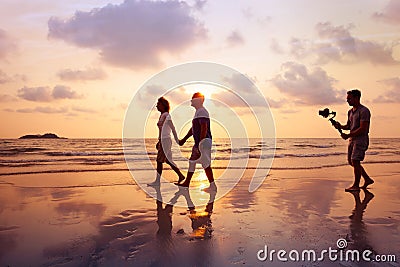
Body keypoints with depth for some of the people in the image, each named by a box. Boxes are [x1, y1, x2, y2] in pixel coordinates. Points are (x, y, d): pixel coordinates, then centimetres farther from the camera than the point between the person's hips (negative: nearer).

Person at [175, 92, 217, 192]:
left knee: (206, 164, -6)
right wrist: (184, 139, 27)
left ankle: (213, 186, 2)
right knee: (192, 161, 16)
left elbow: (204, 129, -22)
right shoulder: (198, 112, 18)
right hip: (199, 142, 11)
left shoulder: (202, 112, -14)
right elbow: (193, 128, 25)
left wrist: (200, 144, -25)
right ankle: (186, 183, 26)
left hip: (204, 141, -11)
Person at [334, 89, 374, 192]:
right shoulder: (350, 111, 14)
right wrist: (340, 126, 1)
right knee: (351, 161, 11)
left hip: (361, 139, -9)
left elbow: (363, 129, -19)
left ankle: (356, 185, 3)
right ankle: (367, 179, 26)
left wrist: (348, 135, -19)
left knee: (355, 161, -9)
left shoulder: (364, 111, -13)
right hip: (352, 139, 9)